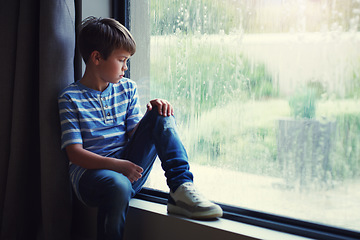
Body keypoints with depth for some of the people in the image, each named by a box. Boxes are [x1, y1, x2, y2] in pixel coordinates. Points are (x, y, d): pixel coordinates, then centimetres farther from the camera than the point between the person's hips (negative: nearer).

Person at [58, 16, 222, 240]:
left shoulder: (128, 89, 13)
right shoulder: (70, 98, -4)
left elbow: (134, 133, 8)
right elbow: (75, 153, -10)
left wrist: (154, 112, -12)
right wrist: (115, 164, -24)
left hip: (128, 168, 5)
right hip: (90, 170, -5)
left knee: (161, 114, -13)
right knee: (118, 185, -41)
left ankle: (181, 190, -26)